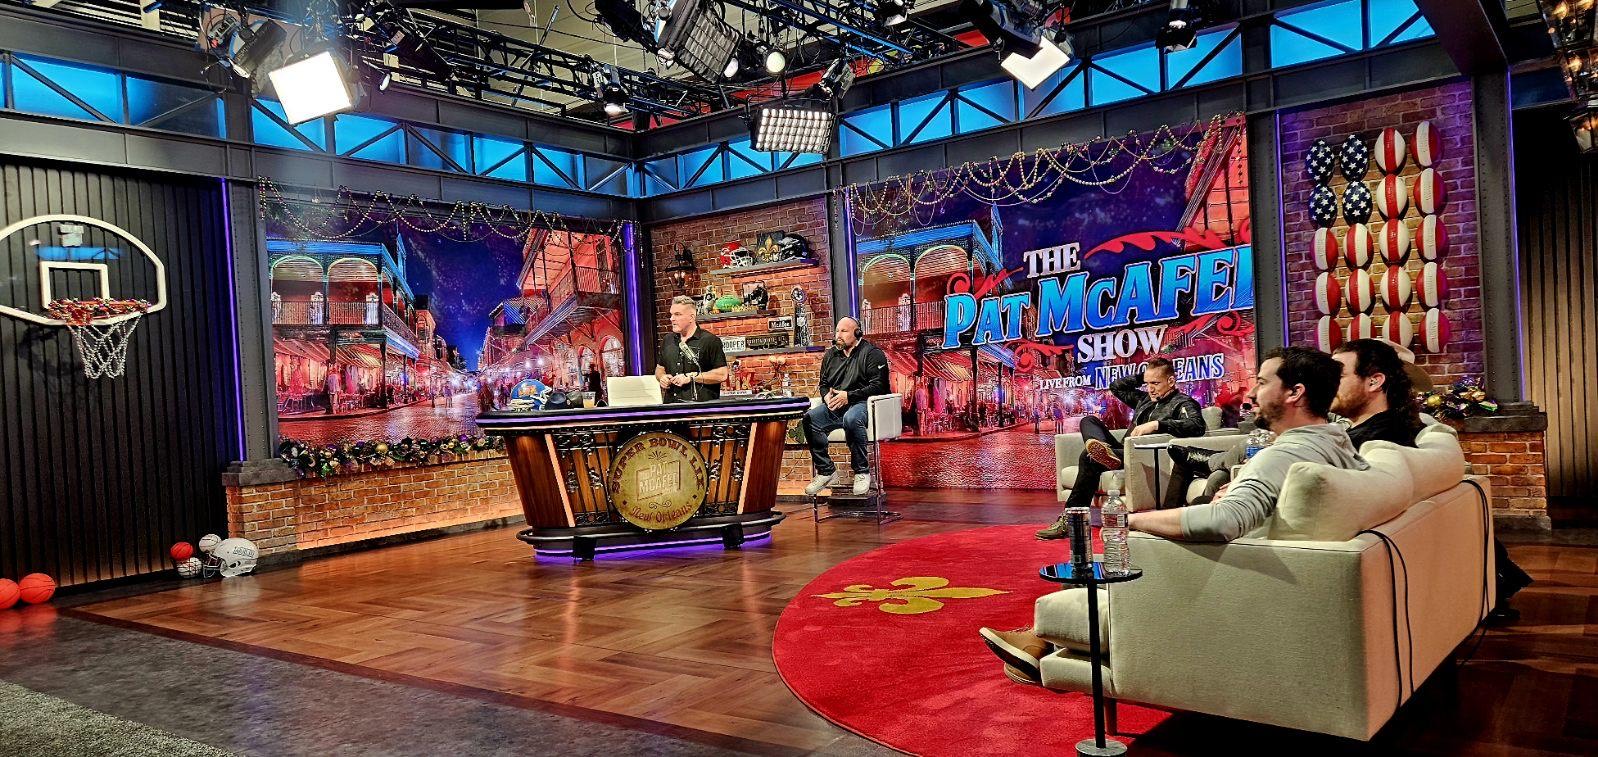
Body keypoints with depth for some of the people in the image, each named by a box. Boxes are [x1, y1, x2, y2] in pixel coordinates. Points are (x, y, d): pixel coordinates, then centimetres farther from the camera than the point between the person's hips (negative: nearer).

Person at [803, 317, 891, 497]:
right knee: (809, 418, -23)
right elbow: (823, 384, 29)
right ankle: (826, 471, -12)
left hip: (863, 403, -6)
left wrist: (849, 396, -18)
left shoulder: (872, 353, 1)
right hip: (835, 406, 6)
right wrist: (827, 396, 3)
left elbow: (878, 385, -10)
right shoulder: (831, 355, 21)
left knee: (851, 419, -41)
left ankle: (862, 472, -22)